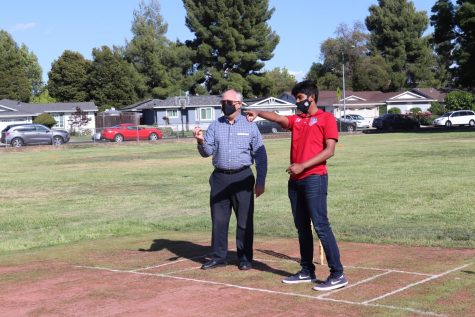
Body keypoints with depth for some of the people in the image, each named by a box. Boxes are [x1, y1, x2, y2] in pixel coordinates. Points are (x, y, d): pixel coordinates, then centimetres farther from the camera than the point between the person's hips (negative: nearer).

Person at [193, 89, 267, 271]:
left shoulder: (250, 126, 2)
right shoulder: (215, 126, 9)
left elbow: (260, 156, 1)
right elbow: (207, 152, 3)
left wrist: (260, 181, -5)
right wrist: (201, 141, -18)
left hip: (242, 178, -3)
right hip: (220, 177, 3)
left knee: (245, 220, 2)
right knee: (218, 219, 7)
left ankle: (245, 258, 12)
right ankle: (218, 257, 16)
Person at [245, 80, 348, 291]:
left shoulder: (326, 118, 0)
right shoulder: (296, 120, 18)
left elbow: (329, 150, -9)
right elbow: (278, 118, 1)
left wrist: (302, 166, -16)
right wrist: (258, 113, -19)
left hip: (314, 178, -7)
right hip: (295, 180, 7)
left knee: (321, 226, -11)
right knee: (302, 227, 11)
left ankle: (338, 275, -9)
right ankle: (307, 271, 20)